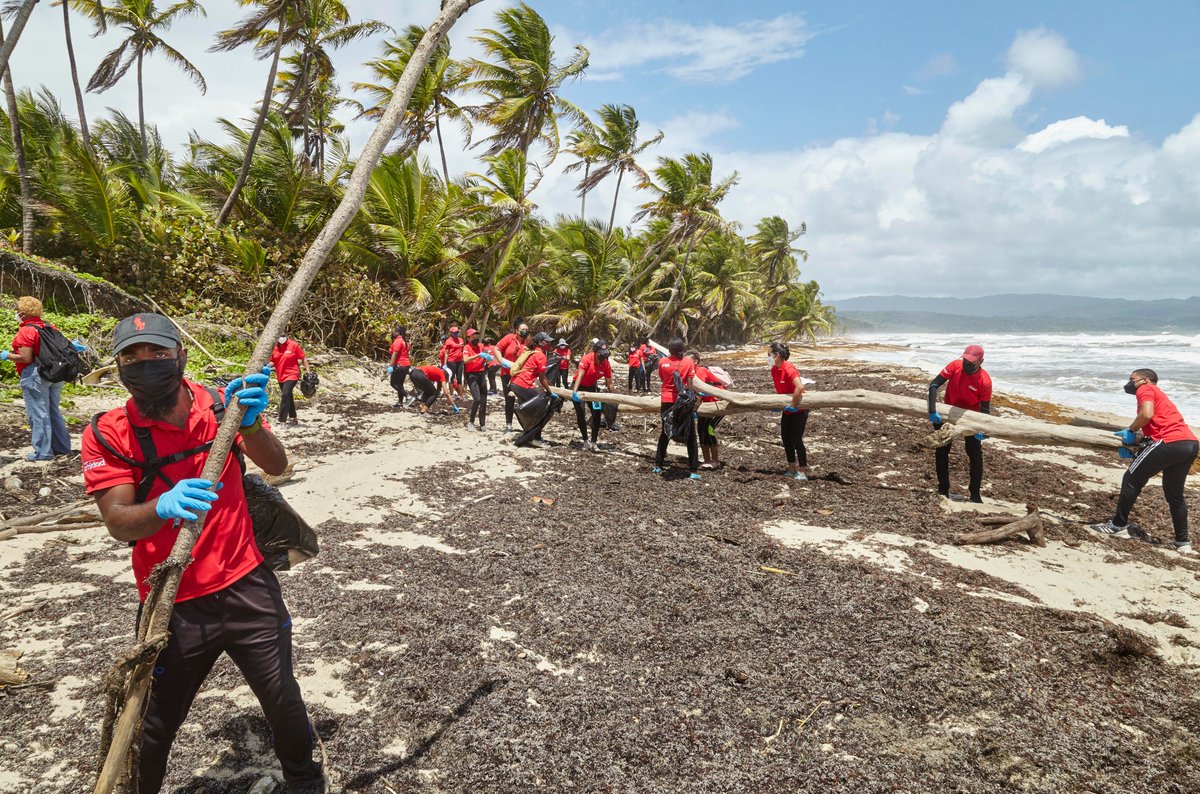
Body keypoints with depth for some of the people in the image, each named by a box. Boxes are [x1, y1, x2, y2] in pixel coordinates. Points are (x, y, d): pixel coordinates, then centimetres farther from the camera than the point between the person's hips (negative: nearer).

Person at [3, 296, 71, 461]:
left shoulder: (26, 331, -14)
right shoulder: (48, 327, 8)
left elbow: (25, 358, -18)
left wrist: (6, 356, -4)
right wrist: (71, 346, 32)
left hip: (35, 375, -8)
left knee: (38, 414, -2)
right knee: (53, 412, 16)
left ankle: (43, 452, 1)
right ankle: (62, 447, 20)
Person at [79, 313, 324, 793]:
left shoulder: (220, 406, -2)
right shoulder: (108, 435, -7)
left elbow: (276, 465, -13)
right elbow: (118, 523, -17)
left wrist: (248, 423, -33)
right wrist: (162, 507, -39)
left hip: (248, 588, 1)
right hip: (173, 606, -1)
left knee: (283, 703, 11)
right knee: (156, 725, 9)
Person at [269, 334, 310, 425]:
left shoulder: (294, 345, -8)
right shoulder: (274, 347, 3)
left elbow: (303, 359, -2)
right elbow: (272, 362, 11)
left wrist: (307, 371, -5)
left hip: (291, 375, -5)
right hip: (280, 376, 6)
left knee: (285, 395, -19)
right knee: (288, 397, 18)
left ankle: (282, 420, -19)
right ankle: (293, 418, 33)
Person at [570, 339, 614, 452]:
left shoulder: (607, 364, -16)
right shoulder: (587, 358, -29)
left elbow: (609, 383, -9)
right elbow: (579, 375, -37)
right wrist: (575, 392, -48)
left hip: (591, 388, 4)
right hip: (578, 387, -4)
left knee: (597, 413, -3)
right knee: (580, 414, -9)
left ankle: (594, 442, 4)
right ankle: (586, 441, 5)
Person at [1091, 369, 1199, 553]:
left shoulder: (1145, 389, 4)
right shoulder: (1159, 395, 31)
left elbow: (1147, 414, -15)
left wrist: (1131, 430, 0)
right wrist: (1134, 441, 16)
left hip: (1170, 442, -9)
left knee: (1131, 480, 4)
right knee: (1174, 494, 19)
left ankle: (1118, 526, 9)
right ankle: (1183, 542, 19)